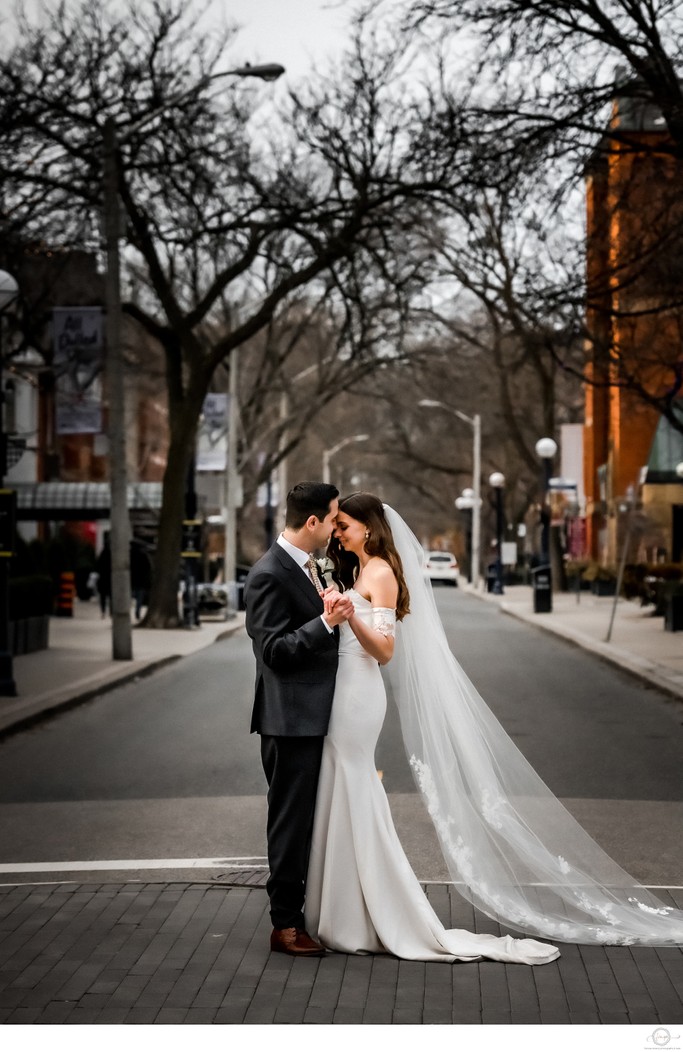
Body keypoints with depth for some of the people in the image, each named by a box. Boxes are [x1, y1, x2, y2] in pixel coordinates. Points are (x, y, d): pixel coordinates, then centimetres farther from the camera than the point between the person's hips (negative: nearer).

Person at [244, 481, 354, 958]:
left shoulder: (305, 565, 13)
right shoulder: (269, 574, -17)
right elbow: (274, 650, -22)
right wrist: (326, 621, -29)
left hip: (315, 714, 10)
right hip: (291, 719, -10)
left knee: (309, 820, 16)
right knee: (291, 821, -2)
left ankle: (306, 912, 26)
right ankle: (285, 924, 7)